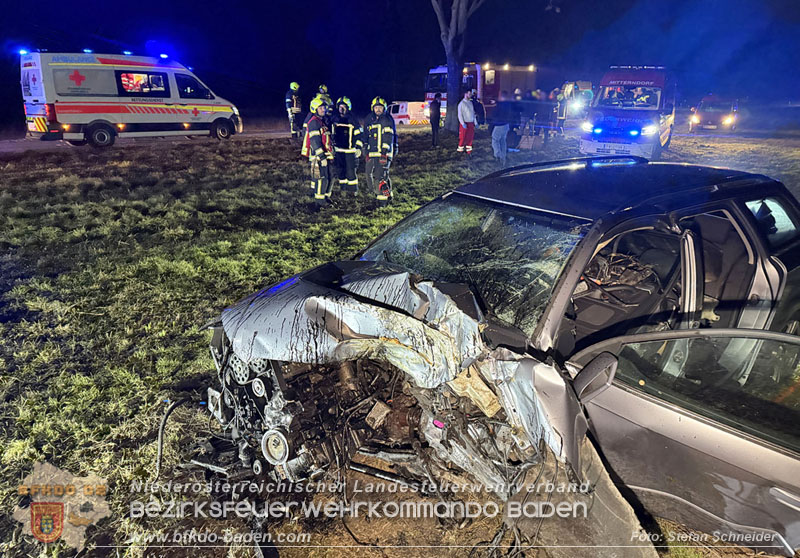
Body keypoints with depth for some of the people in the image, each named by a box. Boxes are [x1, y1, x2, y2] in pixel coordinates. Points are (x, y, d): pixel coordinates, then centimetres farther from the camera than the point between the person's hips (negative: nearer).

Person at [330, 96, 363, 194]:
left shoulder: (353, 120, -5)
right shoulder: (335, 119, 9)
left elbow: (359, 135, -3)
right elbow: (331, 134, 19)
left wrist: (359, 148, -7)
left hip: (350, 150, -5)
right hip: (338, 150, 5)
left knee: (351, 171, -4)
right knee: (340, 171, 8)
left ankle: (353, 190, 8)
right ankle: (343, 188, 20)